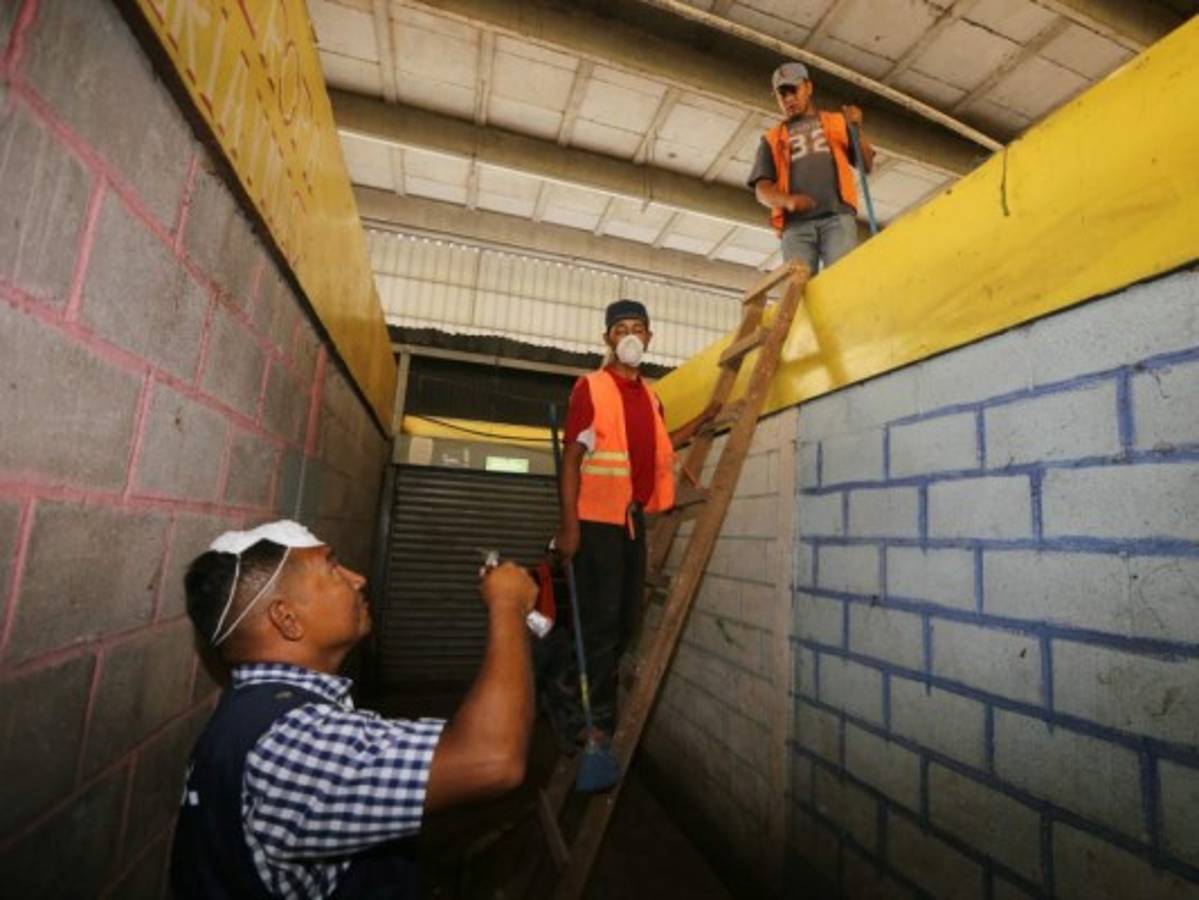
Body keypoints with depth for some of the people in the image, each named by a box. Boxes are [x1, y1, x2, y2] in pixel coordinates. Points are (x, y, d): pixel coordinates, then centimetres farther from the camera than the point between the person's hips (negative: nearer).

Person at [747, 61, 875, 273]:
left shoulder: (837, 122, 27)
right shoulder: (772, 139, 25)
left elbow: (867, 165, 21)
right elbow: (762, 189, 11)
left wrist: (857, 130, 3)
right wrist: (787, 201, -10)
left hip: (837, 216, 0)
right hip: (796, 224, 0)